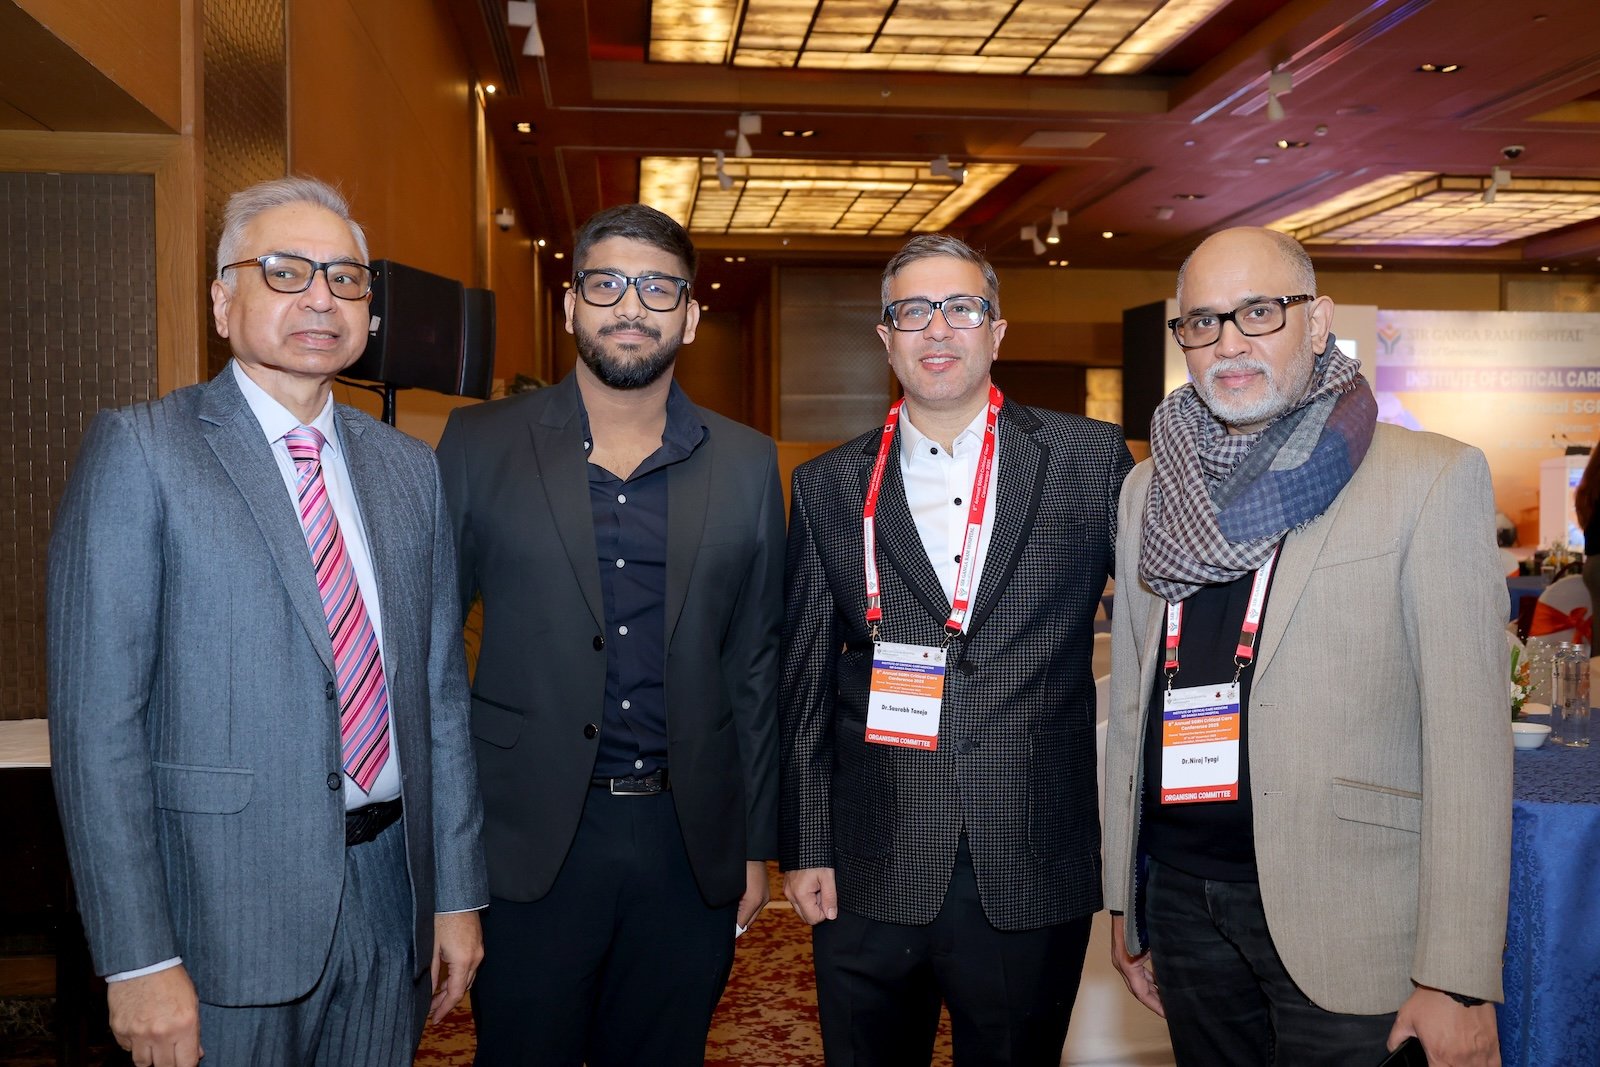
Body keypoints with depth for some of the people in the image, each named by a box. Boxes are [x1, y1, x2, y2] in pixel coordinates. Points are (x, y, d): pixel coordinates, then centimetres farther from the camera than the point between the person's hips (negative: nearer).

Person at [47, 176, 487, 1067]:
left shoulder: (411, 469, 8)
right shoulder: (140, 451, -7)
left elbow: (442, 692, 8)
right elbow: (96, 719, -11)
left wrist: (458, 893, 8)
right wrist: (138, 959, -14)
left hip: (392, 893, 5)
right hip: (230, 908, -4)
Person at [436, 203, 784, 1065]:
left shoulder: (746, 465, 4)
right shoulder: (479, 444, -1)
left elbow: (756, 664, 7)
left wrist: (755, 844, 7)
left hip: (689, 840, 2)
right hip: (530, 841, -1)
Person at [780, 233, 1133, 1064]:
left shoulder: (1089, 458, 0)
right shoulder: (829, 486, 4)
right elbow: (804, 678, 5)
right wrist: (803, 847, 3)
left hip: (1034, 873, 0)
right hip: (868, 878, 1)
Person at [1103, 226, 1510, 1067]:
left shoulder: (1432, 478, -6)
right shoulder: (1150, 489, 8)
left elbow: (1468, 743, -10)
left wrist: (1457, 980, -13)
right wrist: (1123, 895, 12)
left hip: (1342, 928, -4)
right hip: (1183, 897, 4)